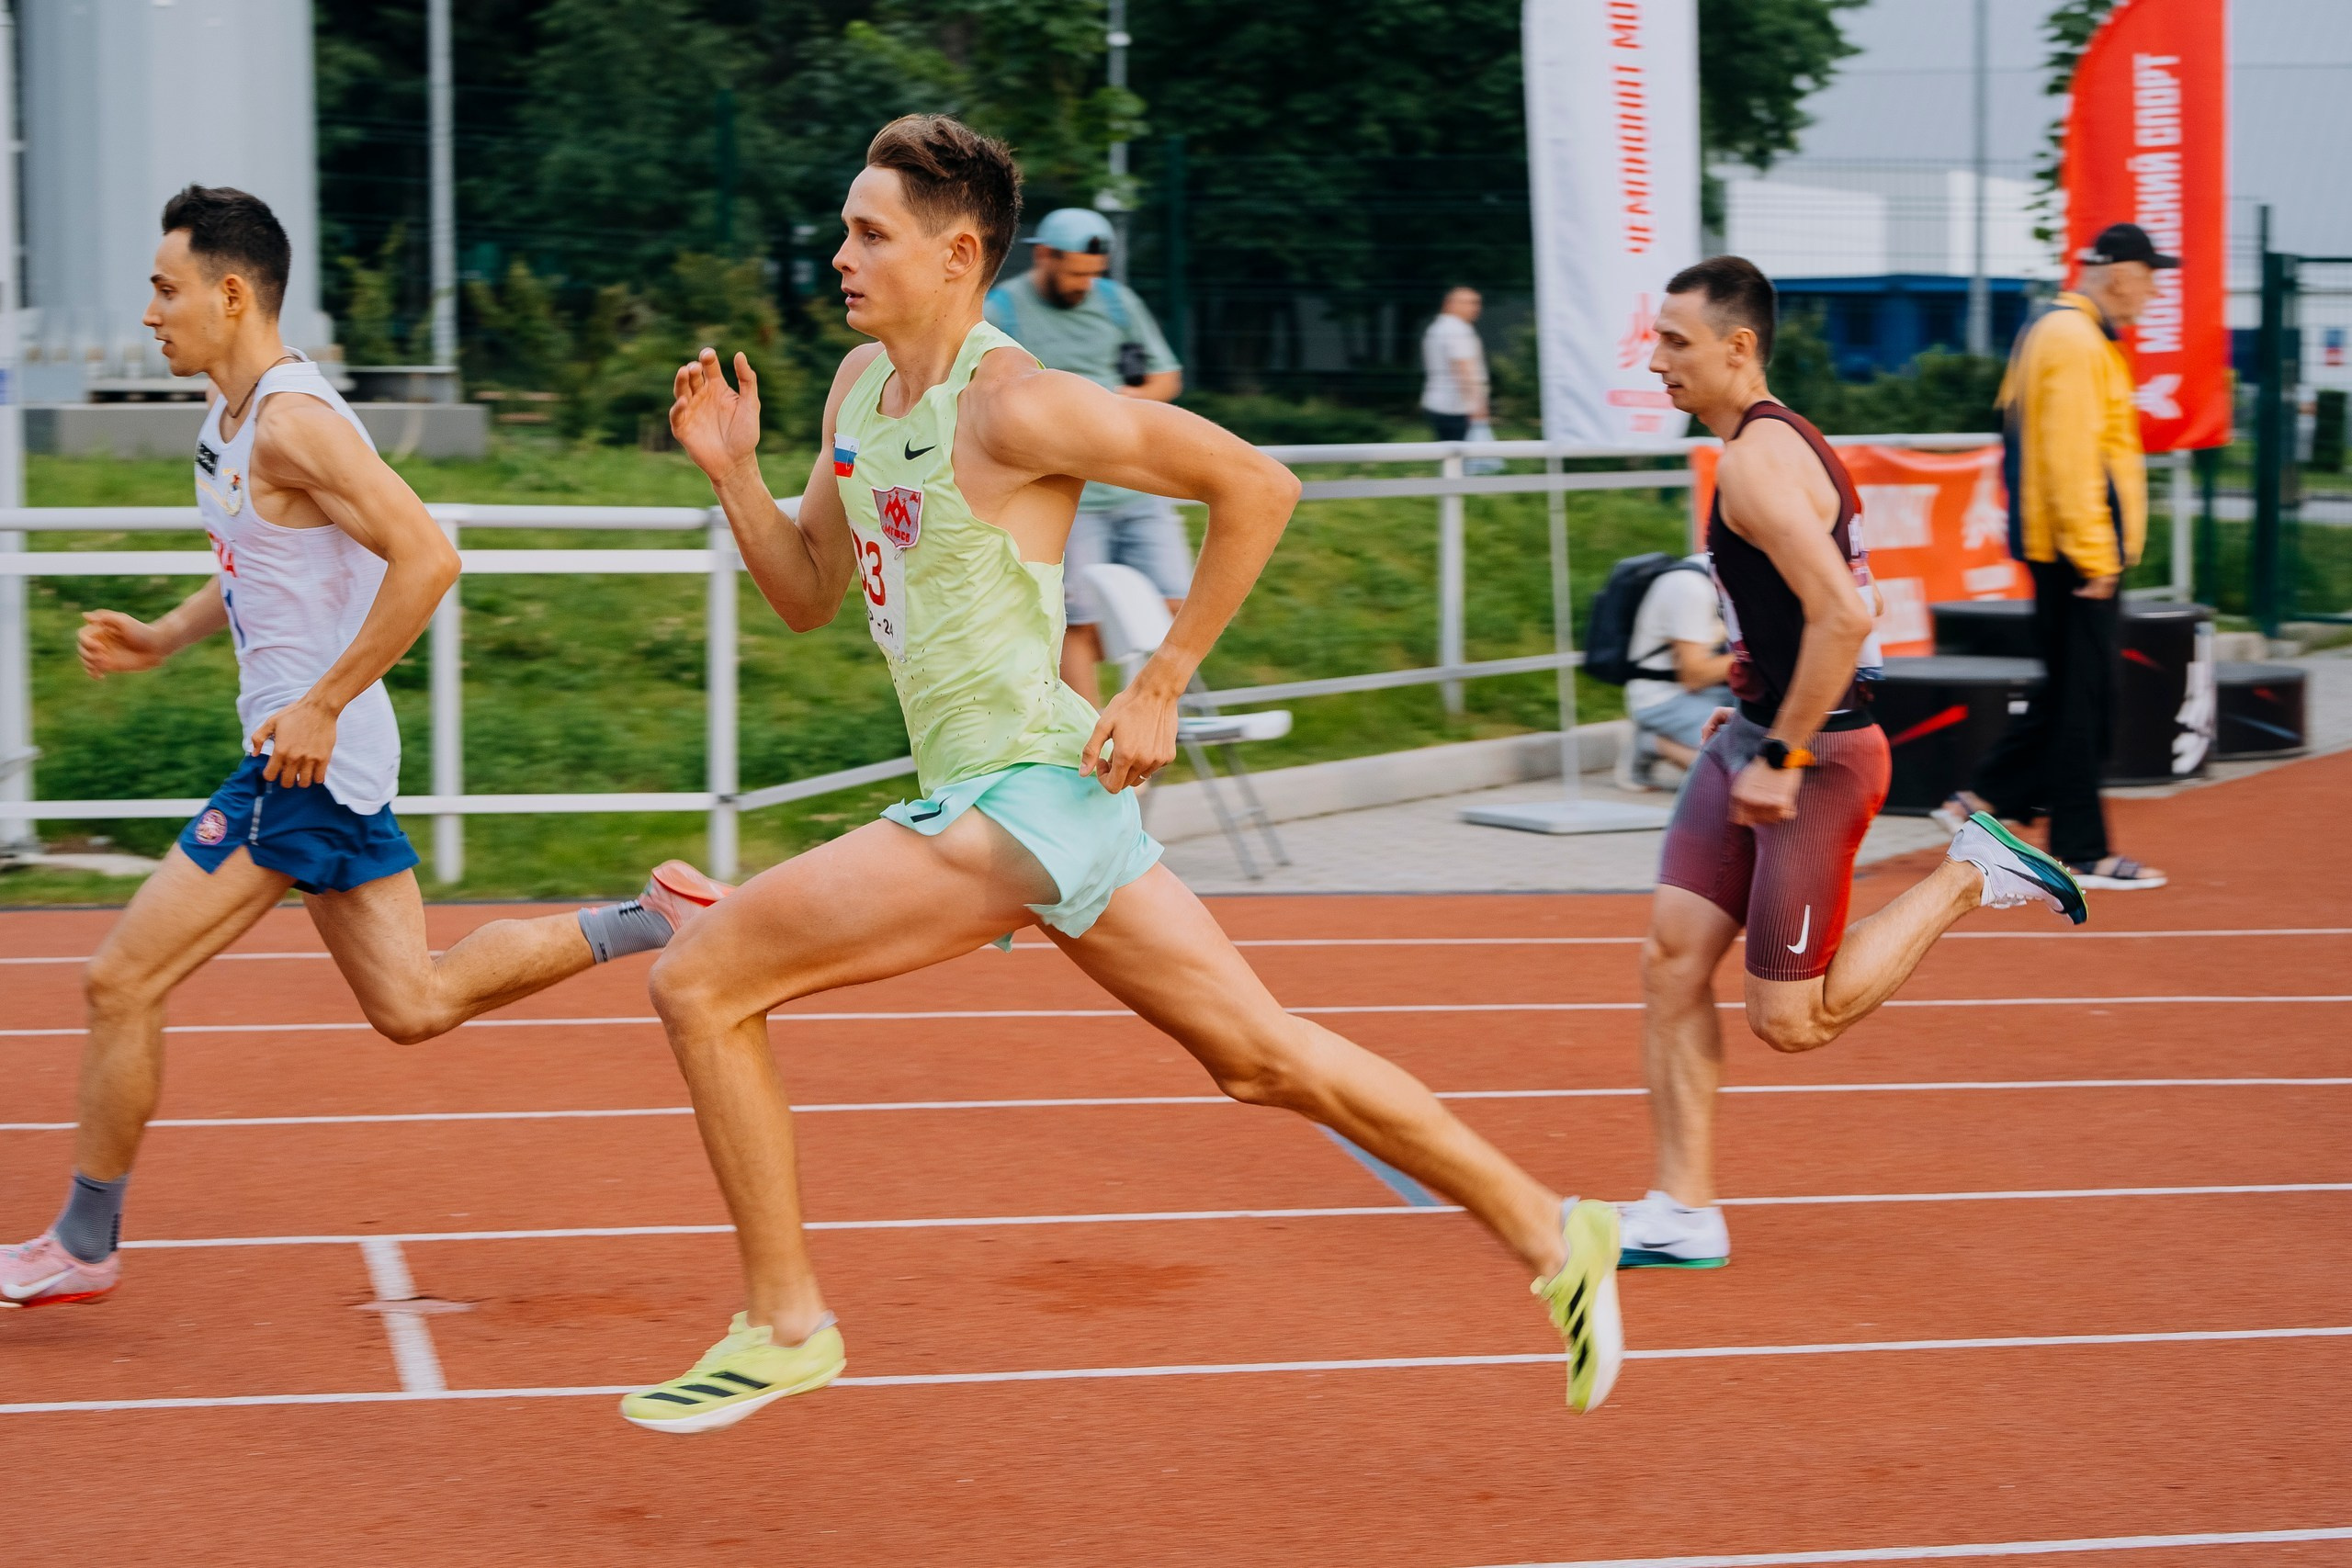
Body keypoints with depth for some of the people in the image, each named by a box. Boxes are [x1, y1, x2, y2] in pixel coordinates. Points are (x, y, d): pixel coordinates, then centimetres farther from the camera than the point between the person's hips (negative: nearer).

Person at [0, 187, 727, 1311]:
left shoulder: (293, 420, -19)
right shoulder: (234, 421, 12)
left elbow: (425, 557, -27)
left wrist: (321, 705, -25)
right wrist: (163, 639, 14)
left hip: (310, 759, -10)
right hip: (319, 757, 10)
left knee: (120, 982, -3)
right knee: (412, 1002, 15)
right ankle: (661, 920, 15)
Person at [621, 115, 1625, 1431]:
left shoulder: (1011, 403, -15)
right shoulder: (860, 387, 12)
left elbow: (1257, 483, -15)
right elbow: (809, 595, 20)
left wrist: (1160, 690, -13)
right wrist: (733, 470, 3)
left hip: (1025, 793, -9)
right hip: (1008, 796, 9)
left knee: (702, 980, -8)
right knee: (1267, 1060, 14)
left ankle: (783, 1324, 2)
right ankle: (1551, 1233, 22)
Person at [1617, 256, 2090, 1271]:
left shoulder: (1757, 462, -20)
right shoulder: (1779, 440, 13)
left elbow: (1842, 616, -29)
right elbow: (1829, 599, 24)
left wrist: (1781, 755, -24)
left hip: (1816, 756, -10)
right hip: (1760, 740, 10)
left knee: (1791, 1020, -3)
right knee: (1670, 957, 2)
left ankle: (1971, 875, 8)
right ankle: (1684, 1213, 6)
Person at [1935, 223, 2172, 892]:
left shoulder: (2054, 331, 17)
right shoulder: (2075, 342, -15)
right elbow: (2071, 455, -22)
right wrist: (2094, 555, -22)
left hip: (2065, 552, 10)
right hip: (2079, 552, -10)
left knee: (2070, 692, 15)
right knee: (2083, 699, -5)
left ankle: (1984, 799, 16)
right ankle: (2081, 852, 0)